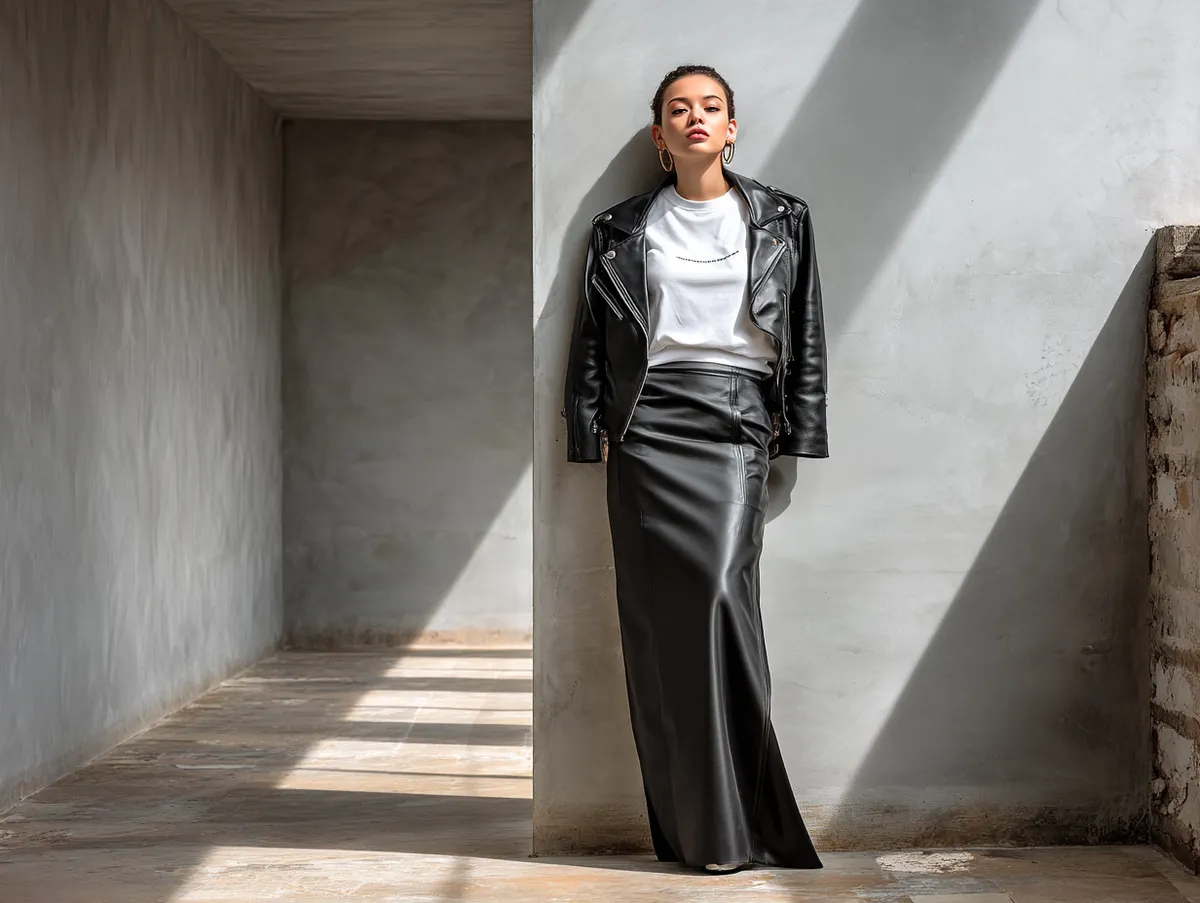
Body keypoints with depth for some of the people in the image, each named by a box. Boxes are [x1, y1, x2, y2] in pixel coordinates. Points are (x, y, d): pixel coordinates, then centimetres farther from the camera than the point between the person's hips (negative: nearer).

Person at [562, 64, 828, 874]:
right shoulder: (622, 231, 14)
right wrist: (592, 432, 2)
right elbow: (591, 339, 12)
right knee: (660, 605, -4)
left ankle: (732, 822, -8)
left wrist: (801, 434, 3)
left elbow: (807, 335, 10)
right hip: (648, 426, 1)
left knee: (720, 587, -16)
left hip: (737, 421, -1)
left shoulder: (781, 221, 13)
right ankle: (686, 823, 1)